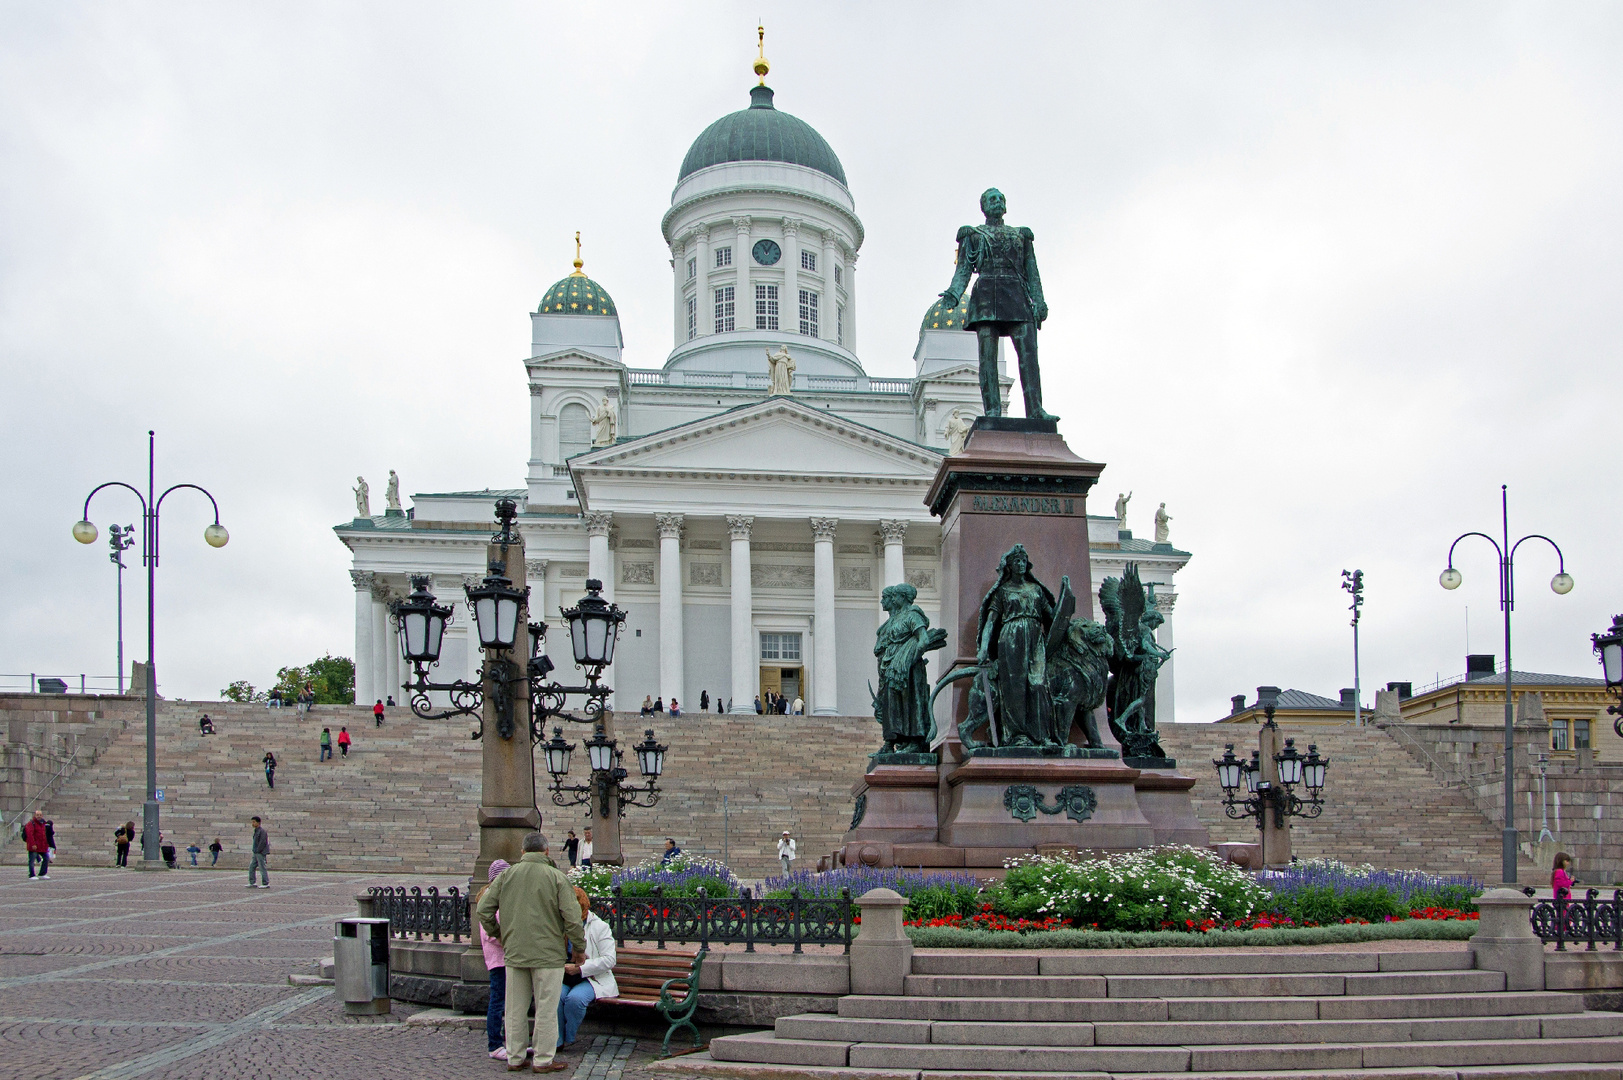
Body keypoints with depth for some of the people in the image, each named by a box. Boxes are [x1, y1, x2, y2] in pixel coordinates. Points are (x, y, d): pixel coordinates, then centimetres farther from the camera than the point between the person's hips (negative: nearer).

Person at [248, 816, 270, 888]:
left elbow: (262, 842, -19)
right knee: (251, 867, 9)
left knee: (262, 868, -7)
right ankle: (252, 883, 13)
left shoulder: (262, 831, -12)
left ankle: (266, 884, -4)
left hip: (261, 853, -10)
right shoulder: (256, 831, 17)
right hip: (256, 853, 10)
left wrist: (257, 850, -17)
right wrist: (255, 850, 13)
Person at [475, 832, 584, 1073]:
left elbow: (484, 909, 7)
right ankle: (543, 1060, 7)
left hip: (514, 952, 4)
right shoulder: (557, 877, -6)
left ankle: (514, 1058, 20)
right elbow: (572, 917, -10)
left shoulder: (506, 875, 5)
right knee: (546, 1008, 3)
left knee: (516, 1009, 12)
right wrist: (579, 947, 3)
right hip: (548, 953, -4)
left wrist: (497, 934, 22)